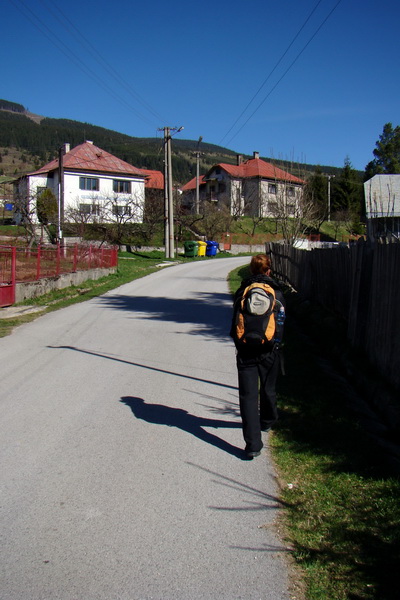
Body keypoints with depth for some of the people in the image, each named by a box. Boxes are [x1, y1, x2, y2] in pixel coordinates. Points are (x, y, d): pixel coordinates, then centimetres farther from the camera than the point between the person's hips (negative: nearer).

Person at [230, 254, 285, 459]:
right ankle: (267, 421, 47)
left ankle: (253, 443, -8)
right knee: (268, 389, 23)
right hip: (269, 350, 1)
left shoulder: (241, 292, 0)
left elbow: (235, 322, 5)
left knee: (248, 394, -2)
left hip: (245, 350, -1)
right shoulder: (276, 292, 0)